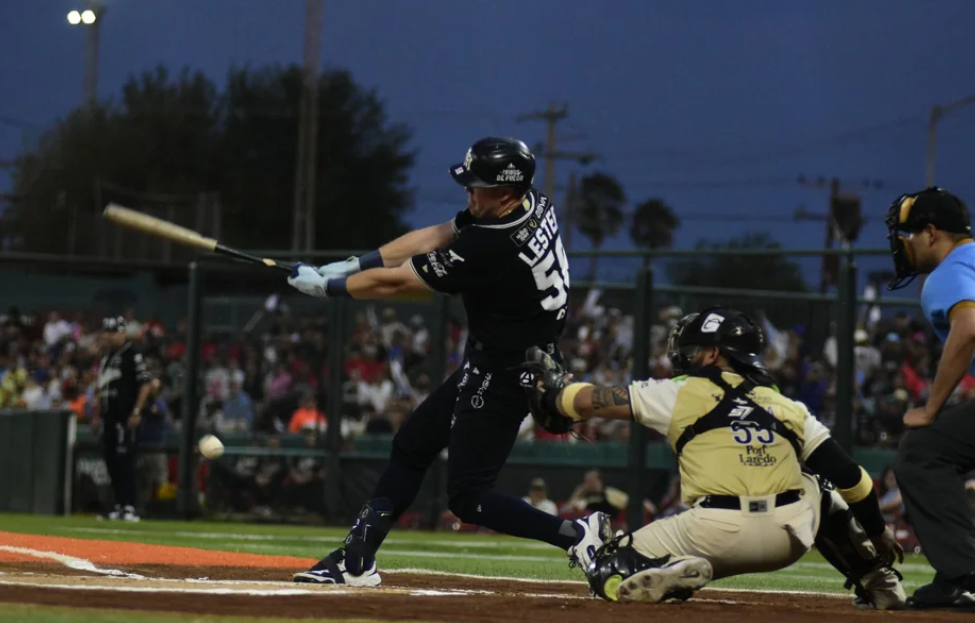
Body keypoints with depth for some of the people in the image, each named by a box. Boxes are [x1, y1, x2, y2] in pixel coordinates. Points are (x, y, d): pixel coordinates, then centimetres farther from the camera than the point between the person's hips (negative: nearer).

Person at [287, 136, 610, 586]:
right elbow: (433, 237, 6)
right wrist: (352, 265, 2)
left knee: (467, 497, -7)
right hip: (485, 367, 10)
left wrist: (325, 285, -4)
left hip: (503, 377, -10)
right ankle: (356, 561, 22)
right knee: (411, 445, 16)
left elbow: (393, 282, -18)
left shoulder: (493, 247, -30)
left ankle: (577, 535, -11)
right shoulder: (531, 205, -4)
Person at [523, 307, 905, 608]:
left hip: (716, 537, -4)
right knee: (815, 490, 38)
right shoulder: (788, 407, 19)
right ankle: (878, 583, 24)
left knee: (608, 572, 11)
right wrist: (878, 532, 26)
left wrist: (552, 391, 35)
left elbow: (589, 402, 15)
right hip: (790, 539, 4)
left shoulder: (680, 395, 12)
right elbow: (846, 474, 16)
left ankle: (676, 573, -19)